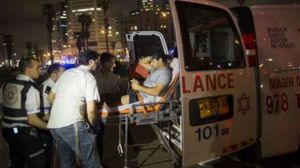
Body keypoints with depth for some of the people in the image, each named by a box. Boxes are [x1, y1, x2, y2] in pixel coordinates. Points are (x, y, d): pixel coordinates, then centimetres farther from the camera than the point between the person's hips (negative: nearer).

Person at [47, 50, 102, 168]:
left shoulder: (66, 73, 18)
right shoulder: (89, 77, -2)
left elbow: (51, 97, 25)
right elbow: (90, 109, -9)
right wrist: (90, 125, 10)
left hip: (53, 125, 8)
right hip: (71, 124, -8)